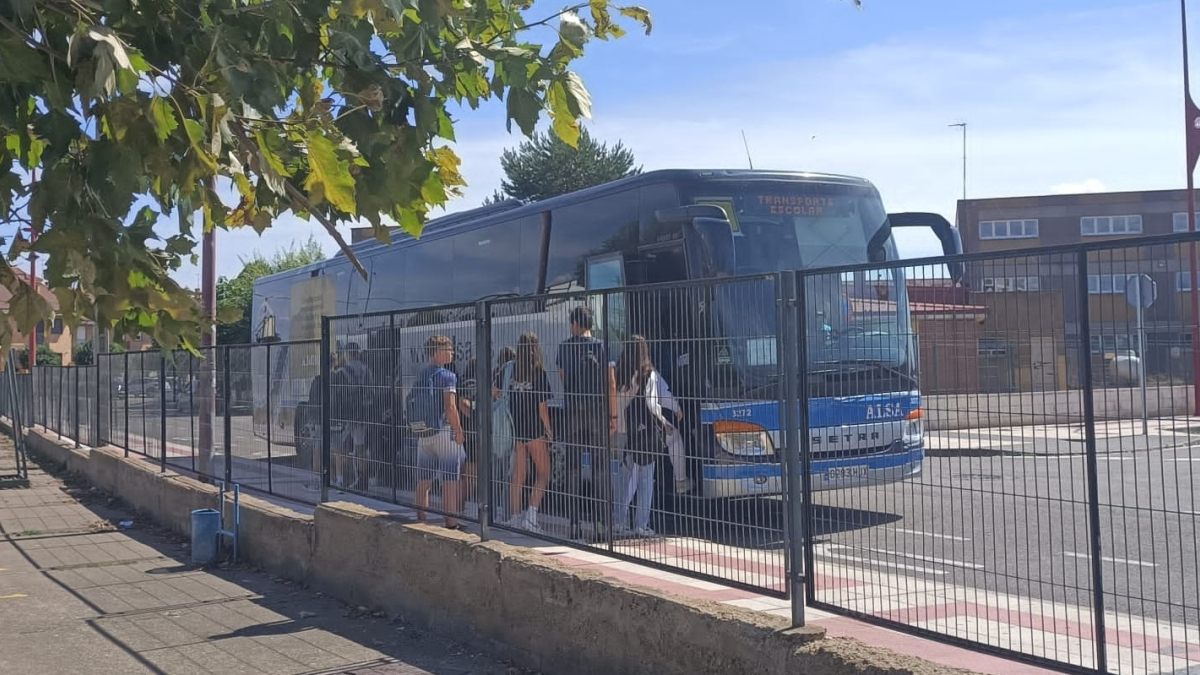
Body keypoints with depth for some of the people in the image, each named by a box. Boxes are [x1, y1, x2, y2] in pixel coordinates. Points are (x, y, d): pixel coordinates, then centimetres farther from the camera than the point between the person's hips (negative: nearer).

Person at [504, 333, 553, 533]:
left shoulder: (514, 374, 2)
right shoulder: (539, 374, -10)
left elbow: (510, 404, 2)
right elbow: (542, 408, -9)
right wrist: (549, 431, 1)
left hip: (516, 431, 4)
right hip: (536, 431, -4)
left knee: (517, 476, 9)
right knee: (543, 474, 7)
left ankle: (515, 517, 12)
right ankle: (531, 514, -4)